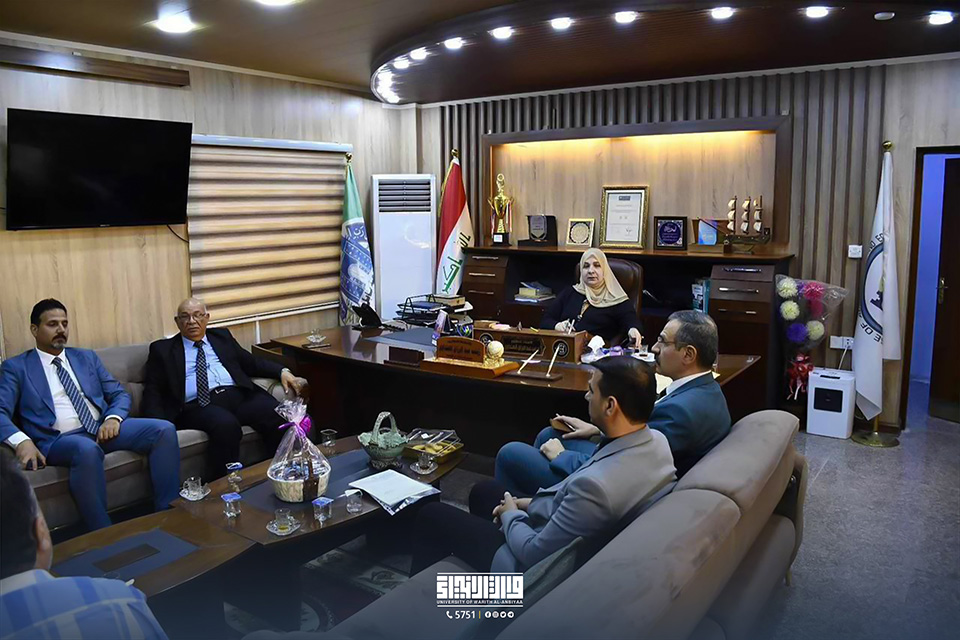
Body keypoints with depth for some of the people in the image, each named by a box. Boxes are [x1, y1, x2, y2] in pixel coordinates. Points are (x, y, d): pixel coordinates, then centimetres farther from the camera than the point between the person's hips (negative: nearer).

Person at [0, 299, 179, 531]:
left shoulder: (87, 357, 20)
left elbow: (119, 394, 16)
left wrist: (113, 418, -7)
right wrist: (22, 441, -24)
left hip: (103, 428, 5)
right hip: (59, 439, -4)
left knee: (164, 430, -20)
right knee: (87, 450, -41)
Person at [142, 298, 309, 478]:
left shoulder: (222, 336, 23)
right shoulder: (163, 349, 16)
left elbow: (251, 363, 22)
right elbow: (152, 391, 10)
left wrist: (282, 372, 3)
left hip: (240, 396, 3)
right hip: (199, 406, -2)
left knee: (280, 416, -27)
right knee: (226, 424, -37)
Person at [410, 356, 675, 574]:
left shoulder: (596, 485, -40)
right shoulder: (657, 440, -12)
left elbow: (534, 554, -25)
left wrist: (511, 515, -7)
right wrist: (533, 503, 3)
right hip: (577, 542, 8)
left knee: (432, 514, 9)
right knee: (483, 491, 27)